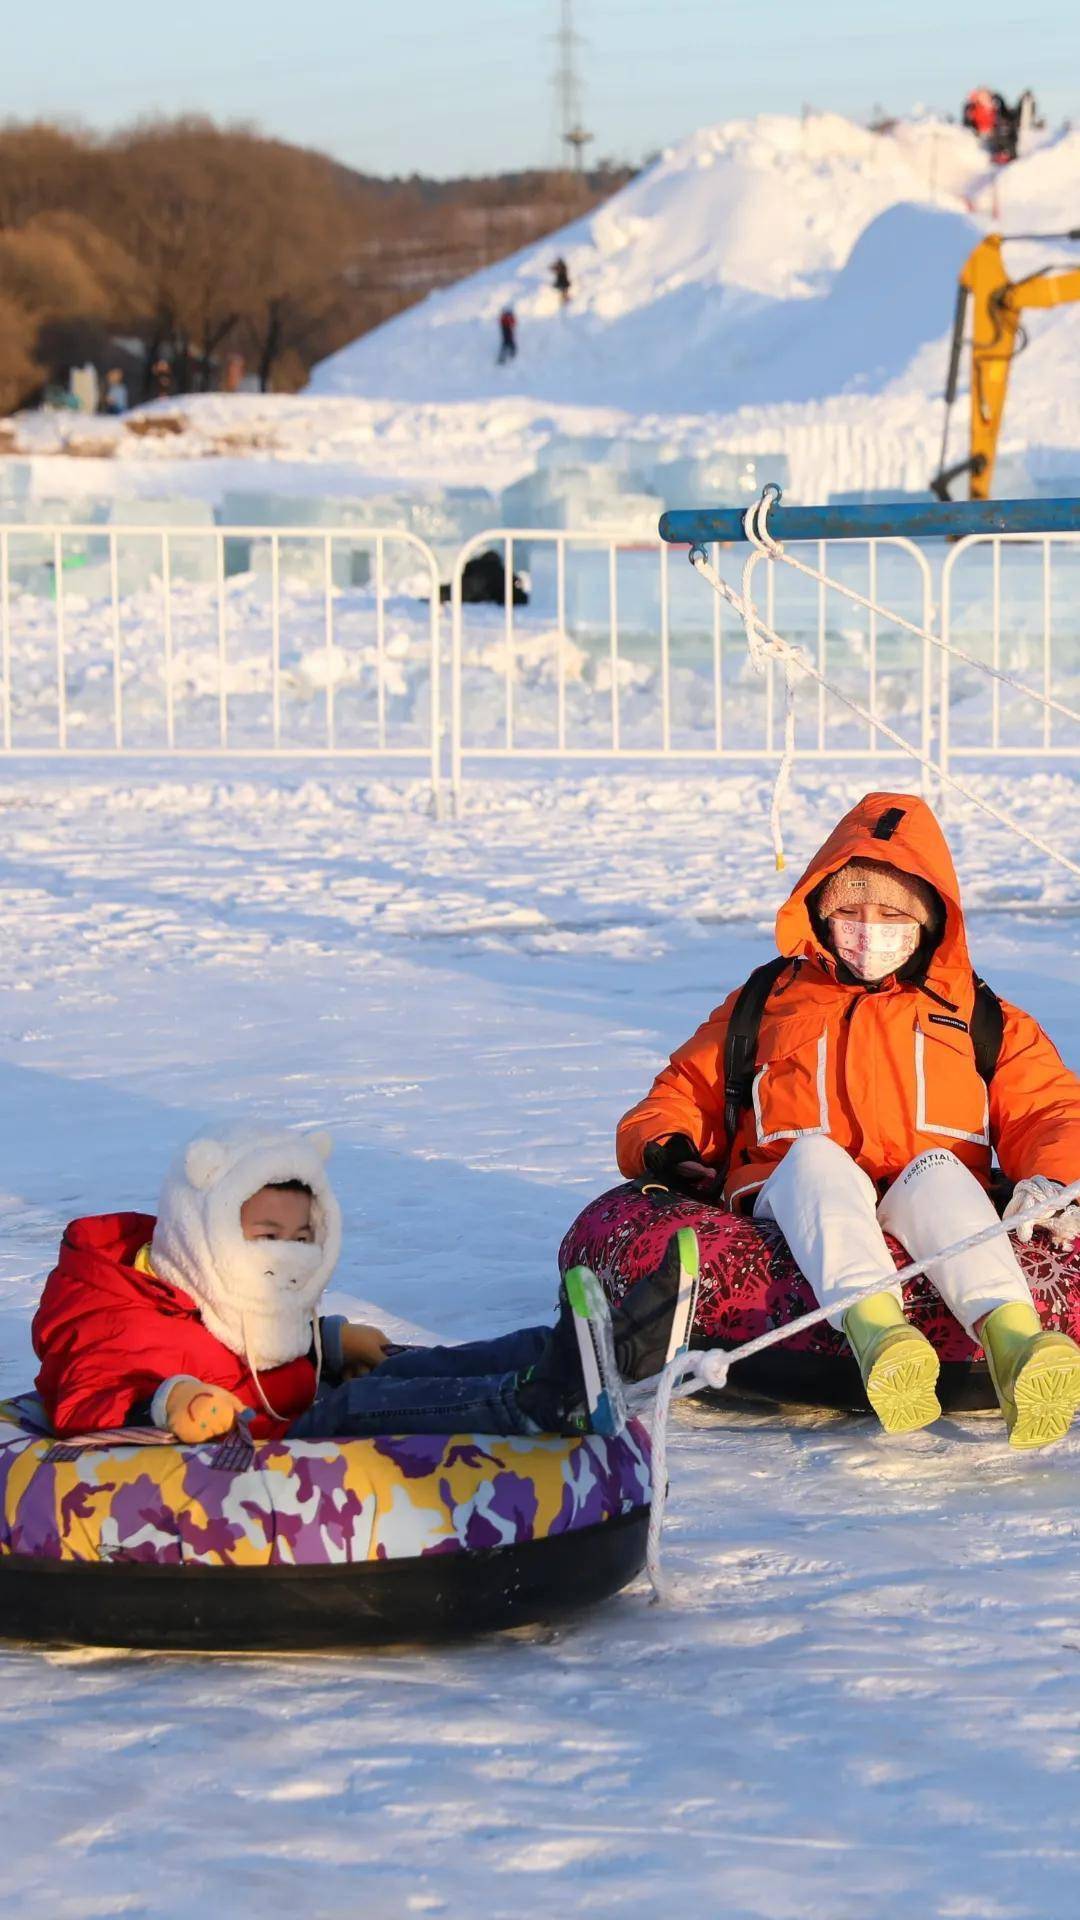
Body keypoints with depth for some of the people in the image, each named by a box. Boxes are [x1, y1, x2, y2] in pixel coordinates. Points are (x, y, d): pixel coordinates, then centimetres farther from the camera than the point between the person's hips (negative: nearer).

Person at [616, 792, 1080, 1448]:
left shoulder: (980, 1020, 27)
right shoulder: (767, 1005, 29)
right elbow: (687, 1090, 27)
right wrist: (664, 1148, 2)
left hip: (928, 1221, 0)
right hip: (795, 1210, 0)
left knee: (936, 1169, -36)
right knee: (815, 1154, -36)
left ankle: (1011, 1336, -64)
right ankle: (874, 1328, -65)